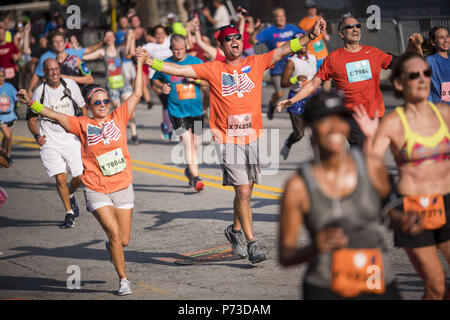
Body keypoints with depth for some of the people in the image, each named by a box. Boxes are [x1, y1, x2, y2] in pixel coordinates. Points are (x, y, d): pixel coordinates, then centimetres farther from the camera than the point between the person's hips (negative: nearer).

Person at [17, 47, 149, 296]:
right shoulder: (82, 125, -2)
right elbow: (55, 116, -5)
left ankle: (111, 246, 42)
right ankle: (123, 280, 2)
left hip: (123, 187, 2)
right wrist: (30, 102, -15)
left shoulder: (118, 117, 2)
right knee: (114, 233, -12)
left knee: (123, 240, 5)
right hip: (96, 190, -2)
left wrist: (140, 64, 0)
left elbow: (136, 94, 2)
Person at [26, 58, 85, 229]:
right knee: (60, 178, -12)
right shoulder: (40, 91, -4)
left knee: (79, 177, 0)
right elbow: (31, 118, 4)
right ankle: (69, 213, 5)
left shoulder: (70, 85, 0)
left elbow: (83, 107, 14)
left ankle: (70, 196, 34)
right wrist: (37, 135, -11)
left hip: (71, 138, 2)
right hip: (50, 142, -2)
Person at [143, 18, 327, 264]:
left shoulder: (256, 63, 7)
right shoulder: (213, 69, 2)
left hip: (253, 136, 3)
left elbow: (284, 50, 5)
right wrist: (150, 62, -13)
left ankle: (235, 230, 34)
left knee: (246, 190, 11)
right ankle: (251, 243, -2)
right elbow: (179, 70, -2)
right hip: (228, 139, -3)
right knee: (243, 191, -8)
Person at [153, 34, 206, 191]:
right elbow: (155, 79, 15)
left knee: (196, 143, 12)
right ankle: (195, 177, -13)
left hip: (196, 109, 2)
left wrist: (196, 79, -15)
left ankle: (190, 170, 36)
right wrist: (161, 86, -6)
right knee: (188, 142, -14)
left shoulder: (196, 62, 2)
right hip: (177, 110, -2)